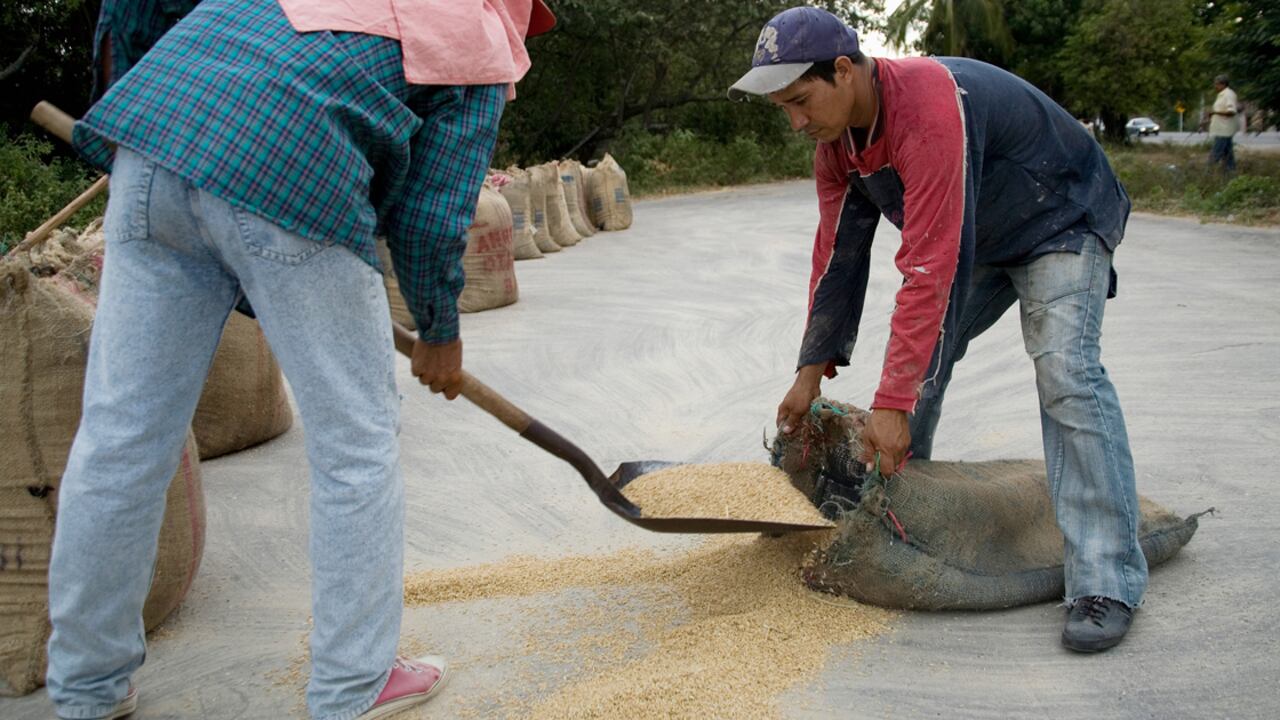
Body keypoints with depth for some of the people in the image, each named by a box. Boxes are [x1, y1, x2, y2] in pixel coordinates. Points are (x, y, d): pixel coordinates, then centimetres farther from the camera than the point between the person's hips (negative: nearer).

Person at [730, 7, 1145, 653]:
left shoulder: (930, 107, -38)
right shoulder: (836, 140, -10)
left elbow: (930, 268, -40)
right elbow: (836, 254, -3)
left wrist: (892, 402, -38)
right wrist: (812, 370, -4)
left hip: (1062, 220, -8)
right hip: (977, 239, 9)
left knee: (1064, 369, -24)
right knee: (918, 358, 4)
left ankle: (1106, 581, -23)